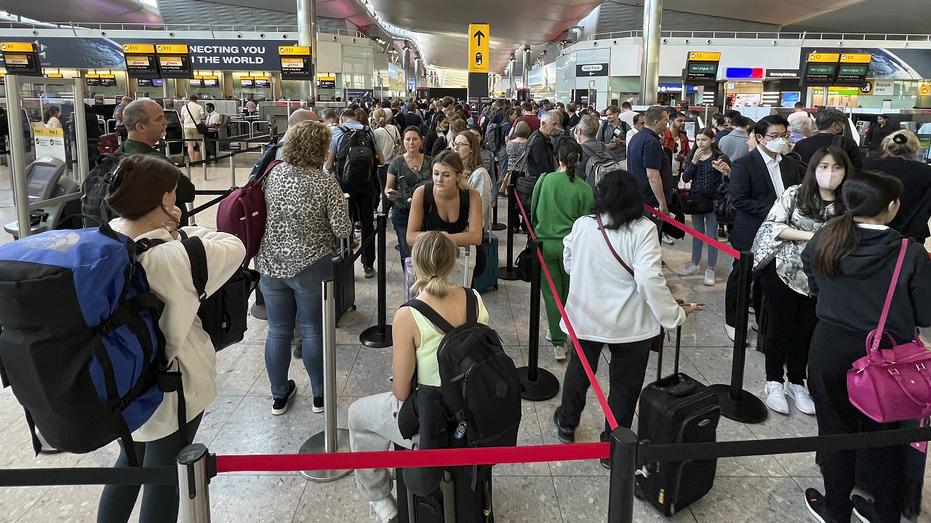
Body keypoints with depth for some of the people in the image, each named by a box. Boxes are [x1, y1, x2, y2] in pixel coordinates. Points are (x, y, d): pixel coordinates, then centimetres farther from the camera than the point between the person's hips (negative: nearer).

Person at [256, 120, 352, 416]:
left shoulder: (275, 173, -3)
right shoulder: (327, 185, -16)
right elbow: (343, 230, -14)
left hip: (271, 264, 4)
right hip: (309, 268, -4)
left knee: (278, 331, 13)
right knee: (312, 331, 10)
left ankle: (279, 396, 28)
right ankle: (320, 394, 25)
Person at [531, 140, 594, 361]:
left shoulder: (544, 180, -4)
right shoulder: (584, 189, -6)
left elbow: (533, 212, 5)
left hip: (545, 243, 0)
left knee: (551, 292, 8)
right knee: (567, 292, 18)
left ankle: (559, 343, 7)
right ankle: (557, 332, 33)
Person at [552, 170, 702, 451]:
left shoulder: (581, 225, -5)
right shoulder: (643, 230, -17)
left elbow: (569, 265, 9)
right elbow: (649, 279, -25)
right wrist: (675, 314, -15)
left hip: (586, 317, 4)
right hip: (629, 323, -4)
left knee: (579, 369, 25)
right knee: (625, 384, 12)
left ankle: (567, 423, 44)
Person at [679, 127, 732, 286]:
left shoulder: (720, 158, -7)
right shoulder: (691, 157, 5)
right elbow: (685, 178, -6)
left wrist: (727, 170, -33)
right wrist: (694, 161, -14)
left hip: (713, 200, -4)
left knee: (711, 234, 1)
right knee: (697, 232, 15)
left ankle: (710, 270, 10)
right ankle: (695, 264, 27)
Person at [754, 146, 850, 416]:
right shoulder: (795, 194, -7)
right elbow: (772, 225, -14)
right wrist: (811, 236, -19)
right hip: (784, 273, -3)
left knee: (805, 332, 14)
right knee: (779, 329, 9)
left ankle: (796, 383, 31)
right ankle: (774, 383, 25)